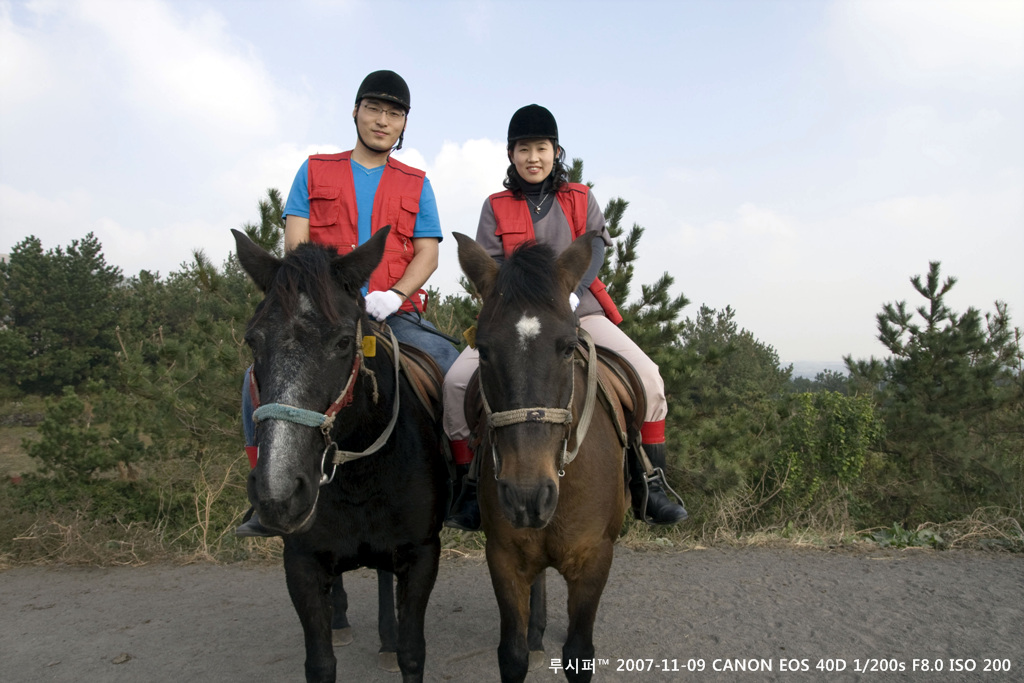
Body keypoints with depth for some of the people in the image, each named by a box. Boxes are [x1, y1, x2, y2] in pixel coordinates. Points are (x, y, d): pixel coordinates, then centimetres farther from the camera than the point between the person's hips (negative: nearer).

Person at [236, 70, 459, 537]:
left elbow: (428, 252, 5)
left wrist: (395, 294, -15)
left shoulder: (416, 185, 15)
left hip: (395, 314, 0)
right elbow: (296, 242, 4)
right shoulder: (314, 172, 14)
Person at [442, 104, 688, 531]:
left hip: (579, 311, 1)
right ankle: (469, 487, -6)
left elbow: (594, 250, -2)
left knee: (647, 375, -19)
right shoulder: (496, 207, 11)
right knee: (457, 379, -22)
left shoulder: (581, 199, 12)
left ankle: (649, 486, -4)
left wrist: (569, 292, -21)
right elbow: (489, 267, 0)